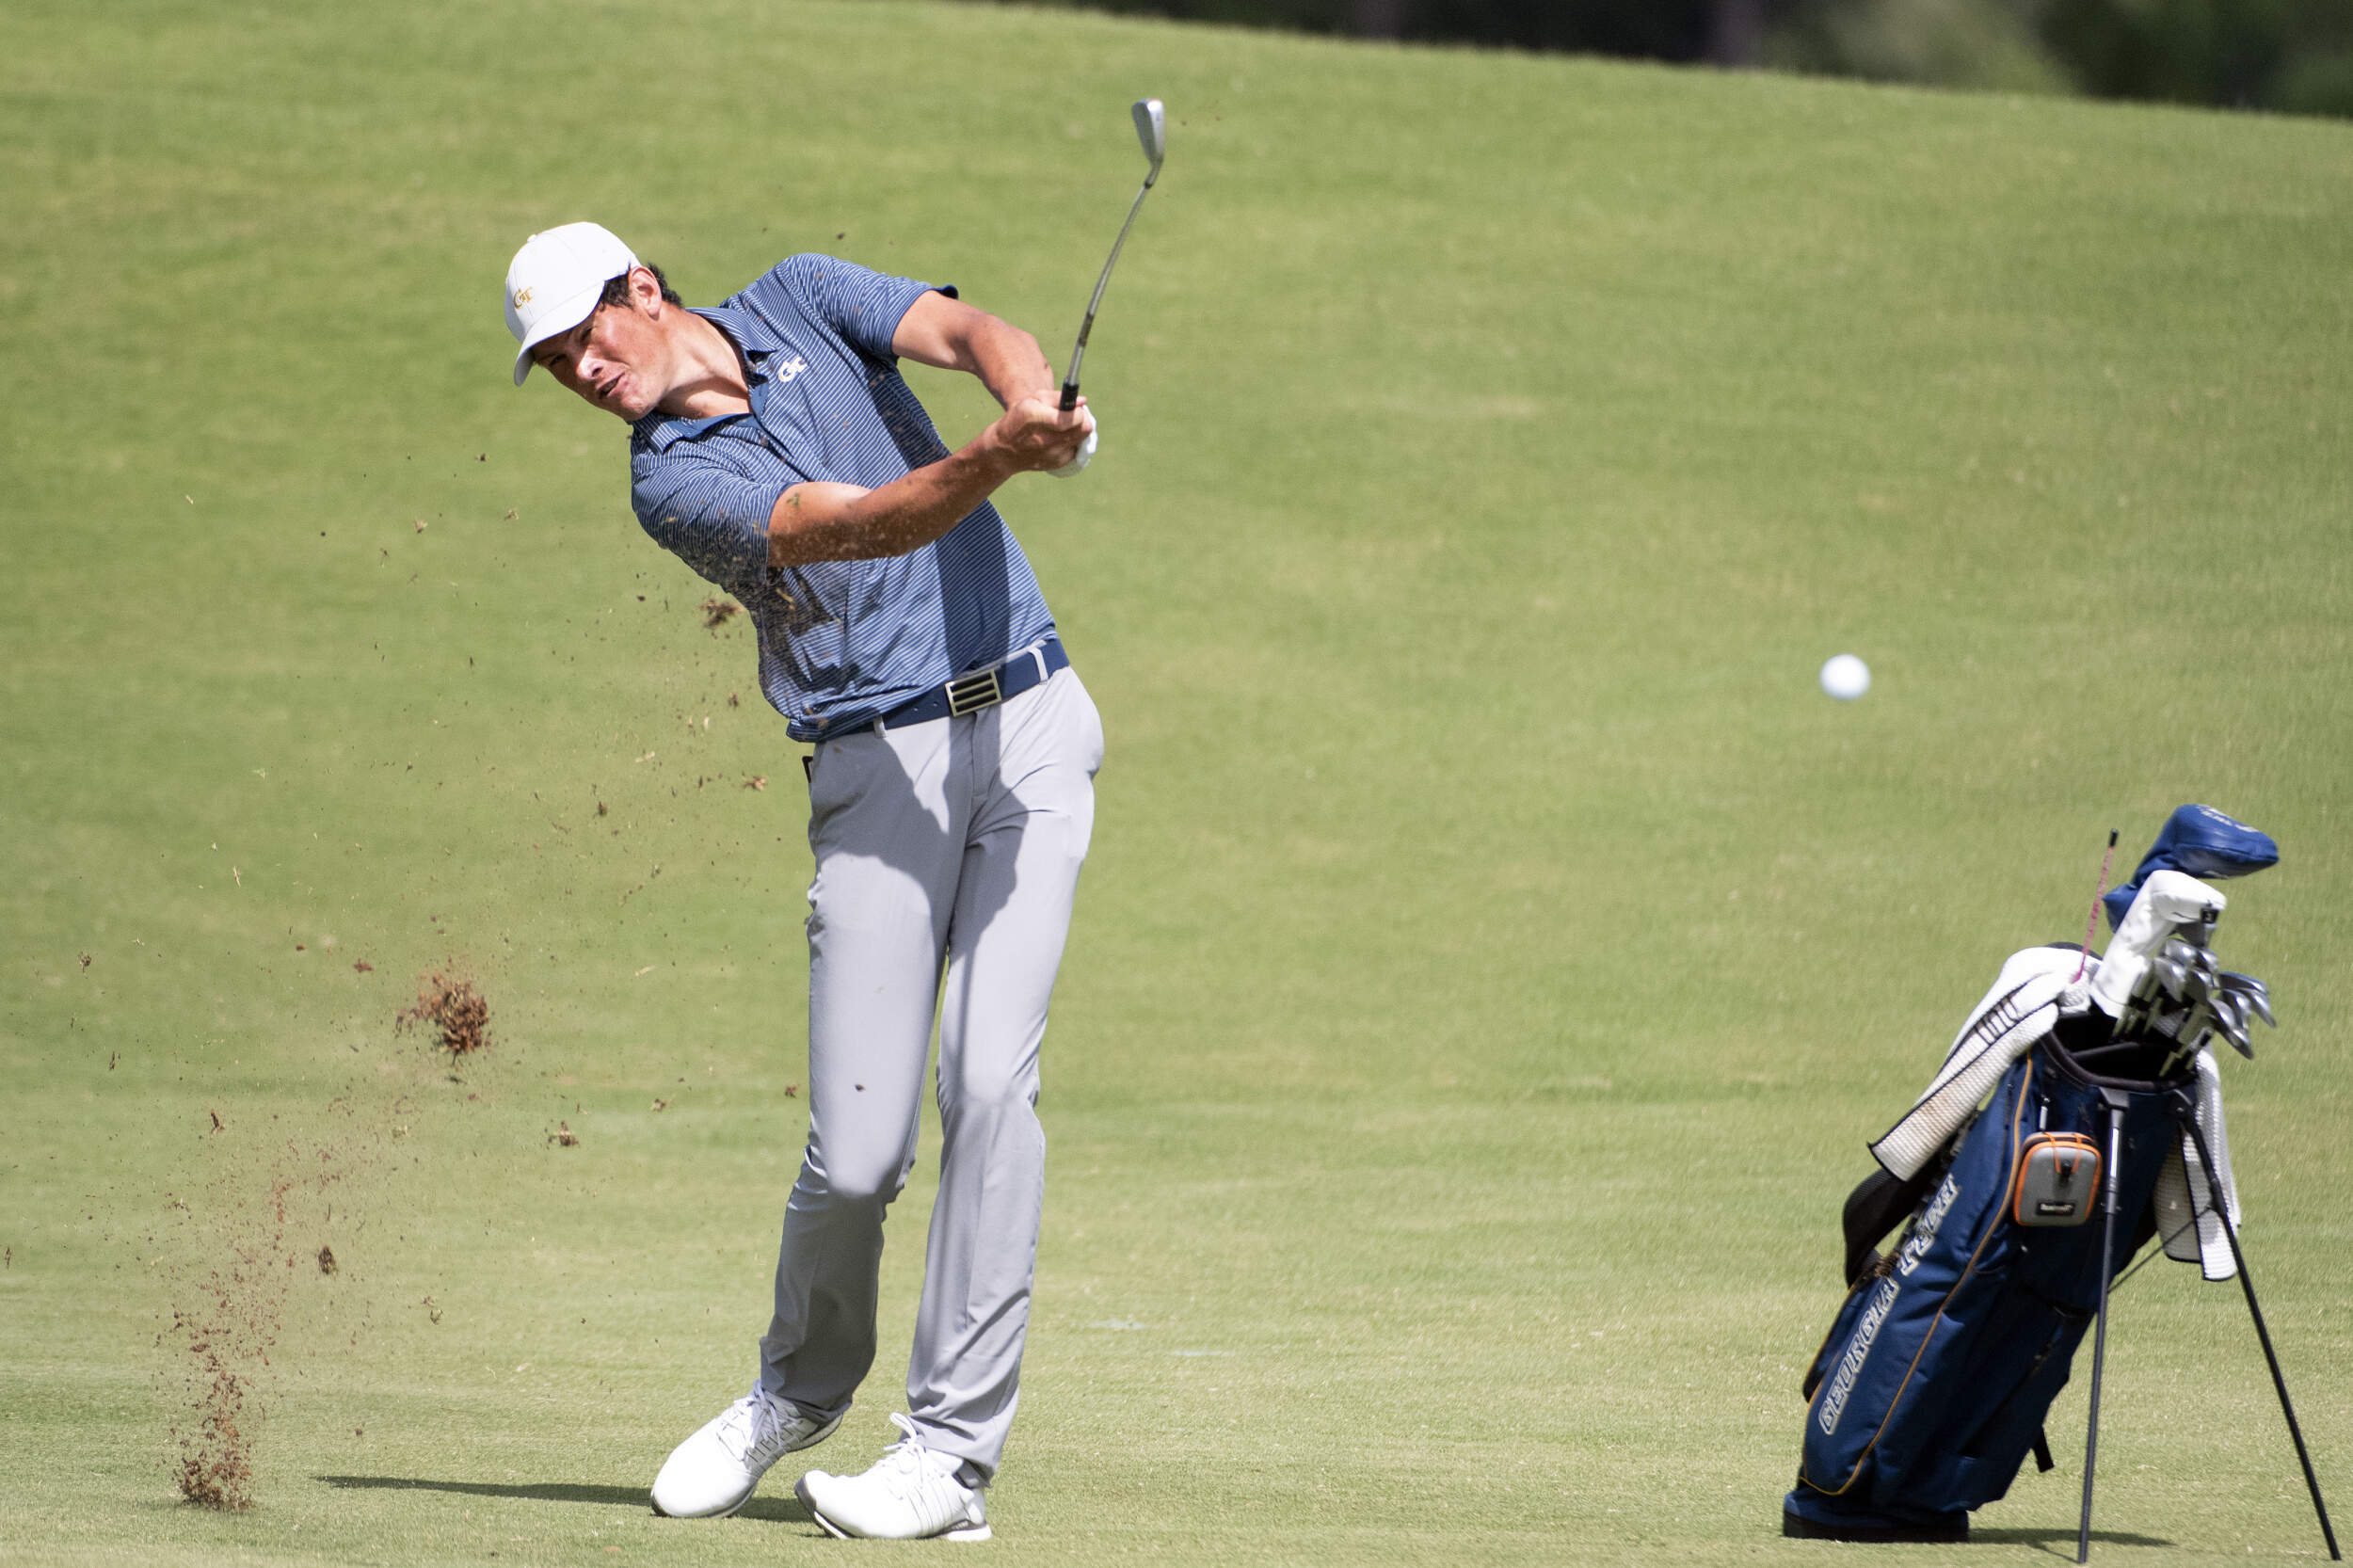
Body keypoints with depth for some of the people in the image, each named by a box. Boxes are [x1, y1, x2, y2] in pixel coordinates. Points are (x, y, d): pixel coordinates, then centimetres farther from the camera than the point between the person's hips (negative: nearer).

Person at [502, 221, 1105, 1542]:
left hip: (1029, 723, 1)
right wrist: (993, 462, -38)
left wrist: (1034, 402, -31)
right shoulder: (674, 482, -3)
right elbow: (858, 524, -19)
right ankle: (804, 1385, 23)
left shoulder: (803, 300, 9)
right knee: (860, 1149, -8)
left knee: (992, 1082, -13)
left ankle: (956, 1453, -10)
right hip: (880, 769, -1)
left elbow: (971, 332, -8)